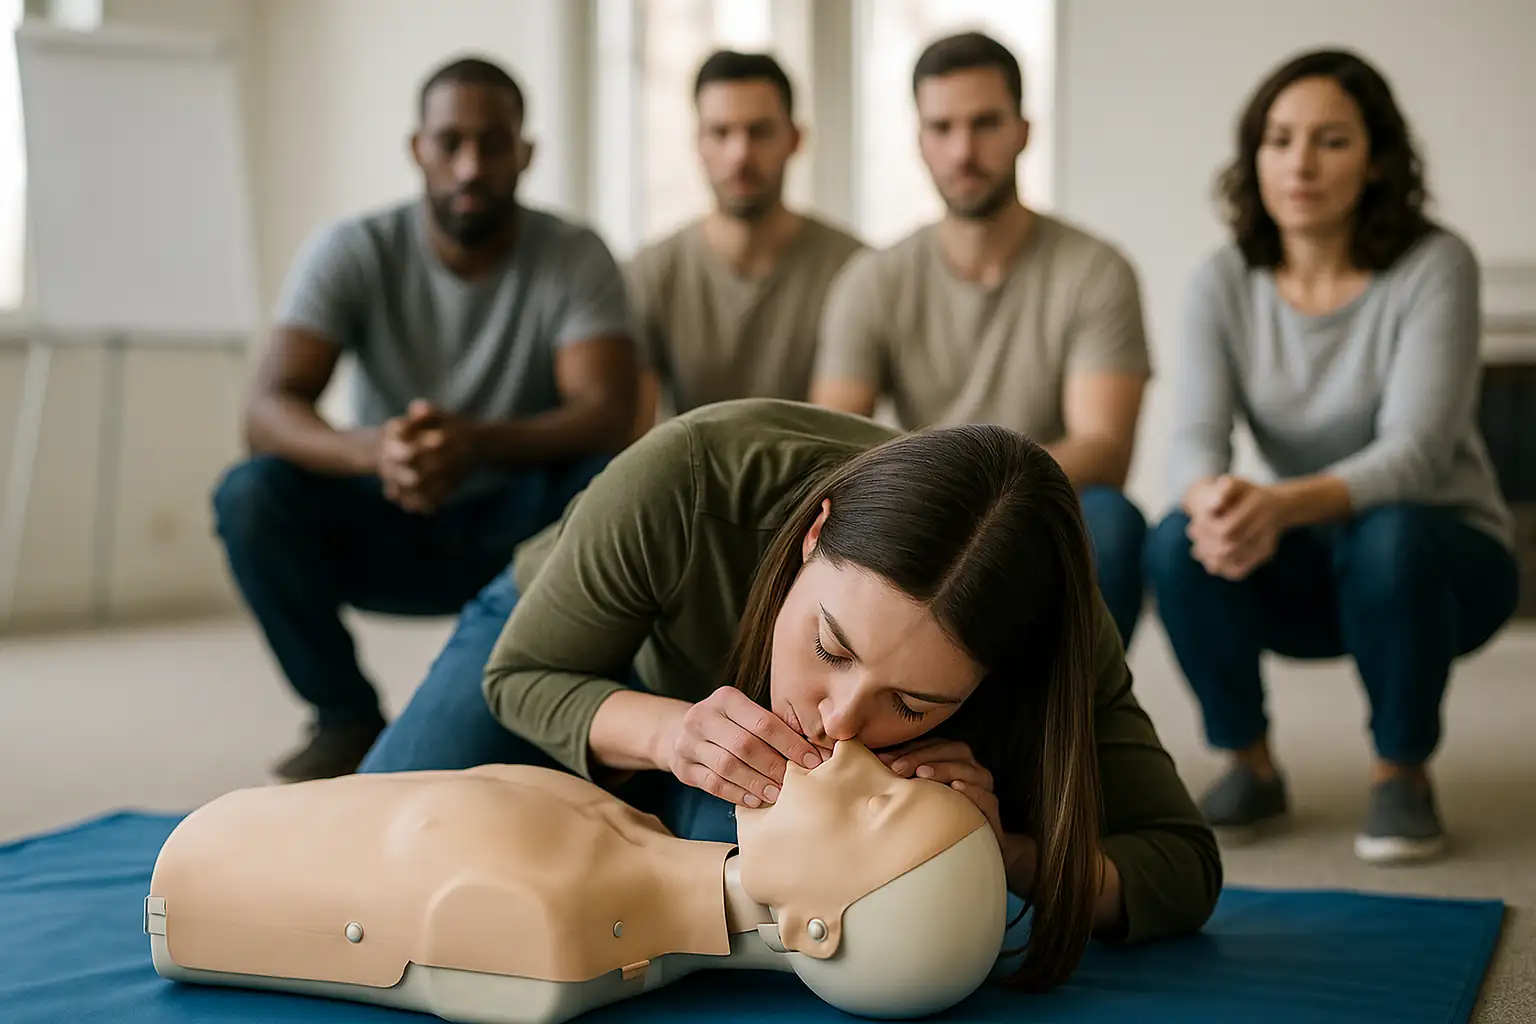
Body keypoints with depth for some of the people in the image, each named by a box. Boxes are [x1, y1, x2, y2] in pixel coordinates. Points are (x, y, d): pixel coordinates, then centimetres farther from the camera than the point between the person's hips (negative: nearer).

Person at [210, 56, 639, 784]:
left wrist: (478, 443, -44)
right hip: (385, 531, 1)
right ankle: (347, 719, -7)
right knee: (251, 494, -26)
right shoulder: (352, 252, -10)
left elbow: (607, 417, -24)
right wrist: (369, 449, -45)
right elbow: (267, 410, -22)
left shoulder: (575, 258, -10)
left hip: (516, 533, -1)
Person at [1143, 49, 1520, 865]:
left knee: (1384, 538, -37)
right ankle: (1250, 765, -4)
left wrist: (1284, 504, -47)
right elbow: (1196, 438, -16)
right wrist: (1215, 502, -42)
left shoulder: (1434, 267, -17)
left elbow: (1415, 451, -27)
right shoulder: (1225, 283, -6)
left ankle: (1403, 773, -11)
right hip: (1307, 573, 3)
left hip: (1440, 555, -3)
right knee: (1179, 545, -27)